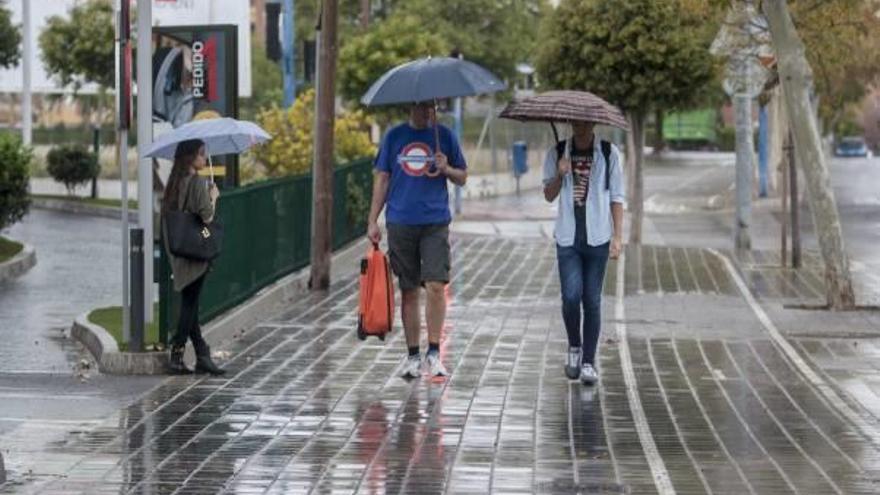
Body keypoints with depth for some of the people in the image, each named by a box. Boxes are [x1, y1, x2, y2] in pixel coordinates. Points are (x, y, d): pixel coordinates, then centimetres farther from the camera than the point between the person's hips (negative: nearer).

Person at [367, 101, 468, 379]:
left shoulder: (444, 136, 6)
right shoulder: (394, 137, 7)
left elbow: (462, 178, 12)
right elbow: (382, 179, 10)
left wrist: (446, 169, -11)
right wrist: (373, 220, 5)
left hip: (435, 223, -1)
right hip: (400, 223, 1)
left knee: (436, 286, -14)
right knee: (408, 291, 5)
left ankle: (434, 352, -5)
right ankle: (413, 356, 13)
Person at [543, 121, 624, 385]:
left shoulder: (609, 154, 1)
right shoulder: (557, 154, 5)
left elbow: (617, 198, 3)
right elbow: (548, 195, 7)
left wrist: (618, 236, -4)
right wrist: (559, 175, -13)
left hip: (597, 237, 0)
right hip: (567, 237, 0)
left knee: (592, 301, 2)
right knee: (571, 296, -11)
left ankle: (588, 362, 11)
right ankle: (574, 346, 15)